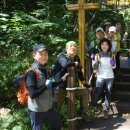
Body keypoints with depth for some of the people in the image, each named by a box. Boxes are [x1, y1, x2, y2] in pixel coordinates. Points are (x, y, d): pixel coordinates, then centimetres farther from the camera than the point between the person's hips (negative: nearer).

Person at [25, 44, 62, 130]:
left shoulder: (45, 69, 4)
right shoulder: (31, 72, -21)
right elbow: (32, 94, -27)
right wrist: (46, 85, -20)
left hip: (48, 107, 8)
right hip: (36, 110, -8)